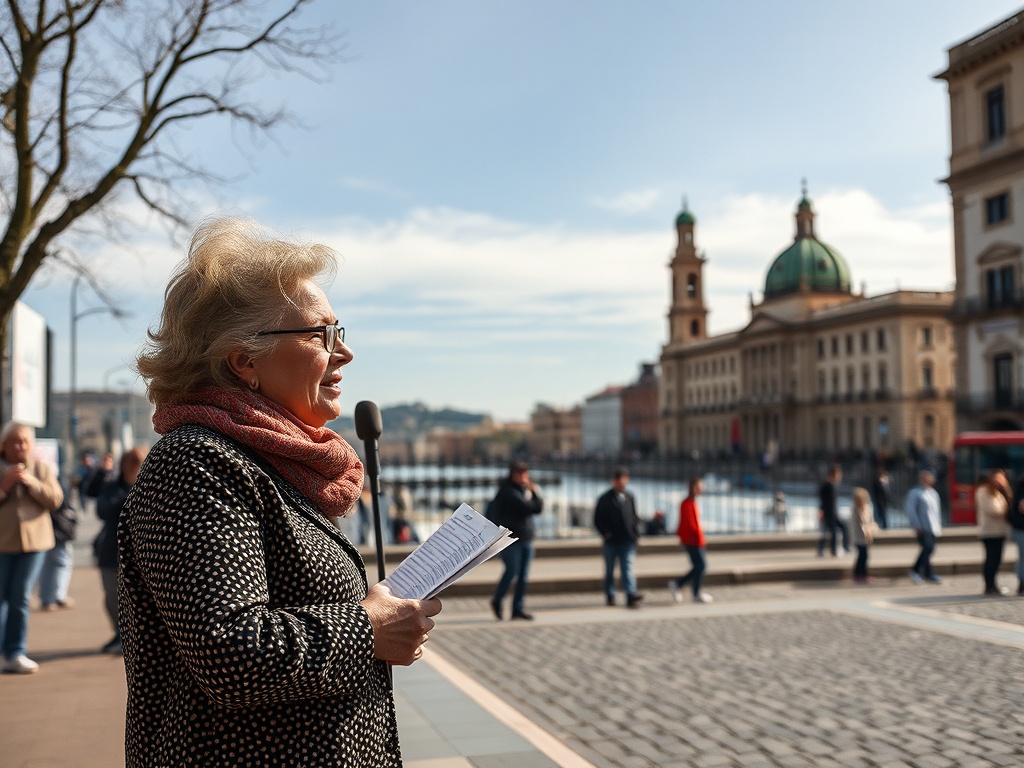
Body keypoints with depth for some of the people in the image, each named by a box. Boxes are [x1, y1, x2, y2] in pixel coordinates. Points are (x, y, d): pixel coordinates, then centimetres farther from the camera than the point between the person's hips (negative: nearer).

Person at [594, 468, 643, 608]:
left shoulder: (630, 498, 11)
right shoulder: (605, 499, 0)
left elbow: (635, 517, 16)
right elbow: (597, 519, 1)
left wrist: (635, 533, 4)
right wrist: (605, 533, -10)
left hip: (627, 540, 1)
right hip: (610, 541, -1)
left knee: (628, 568, -10)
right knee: (609, 570, 9)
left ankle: (631, 595, -21)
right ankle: (610, 596, 20)